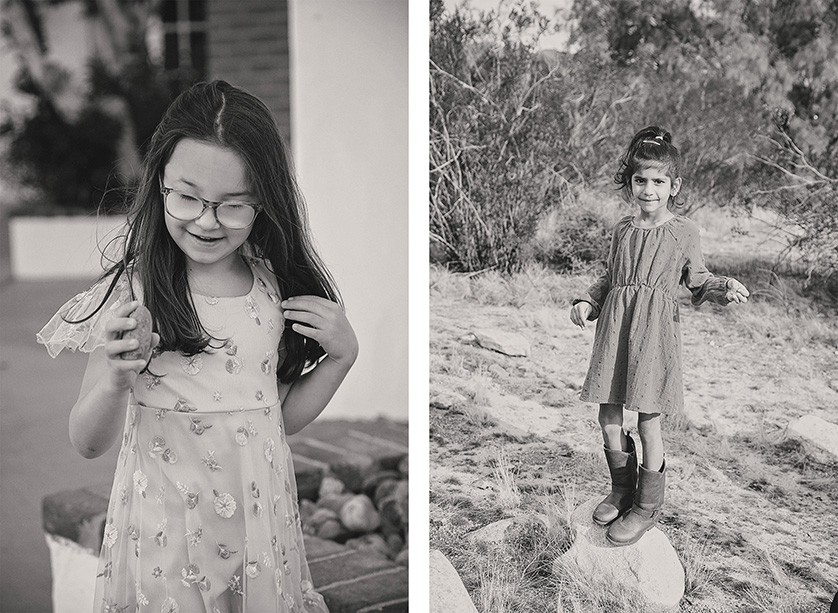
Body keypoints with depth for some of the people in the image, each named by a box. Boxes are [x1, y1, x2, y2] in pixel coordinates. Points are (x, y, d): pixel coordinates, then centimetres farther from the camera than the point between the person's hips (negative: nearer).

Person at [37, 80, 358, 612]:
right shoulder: (133, 290, -12)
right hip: (166, 522, -3)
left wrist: (342, 355, -7)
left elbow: (284, 417, 7)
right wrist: (114, 381, -28)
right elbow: (88, 445, -8)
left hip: (260, 515, 3)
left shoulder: (277, 288, -3)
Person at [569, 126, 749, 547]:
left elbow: (697, 280, 11)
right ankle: (622, 489, 28)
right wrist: (586, 301, 7)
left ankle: (647, 507, 16)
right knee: (608, 413, 7)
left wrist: (725, 288, -7)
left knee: (648, 418, -1)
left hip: (655, 327, -4)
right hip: (615, 323, 4)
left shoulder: (684, 232, 1)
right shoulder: (622, 230, 11)